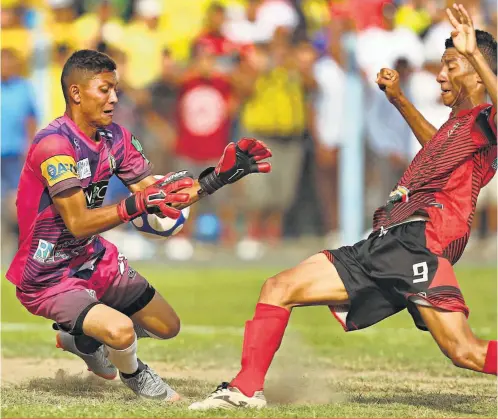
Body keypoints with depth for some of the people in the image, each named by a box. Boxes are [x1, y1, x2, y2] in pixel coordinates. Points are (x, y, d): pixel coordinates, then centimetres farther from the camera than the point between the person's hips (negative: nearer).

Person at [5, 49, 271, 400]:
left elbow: (160, 198, 0)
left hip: (95, 259, 9)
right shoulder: (54, 145, -27)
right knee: (121, 331, -29)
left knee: (167, 327, 13)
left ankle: (82, 338, 35)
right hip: (48, 277, -9)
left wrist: (220, 176, -9)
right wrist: (139, 204, -44)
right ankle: (132, 374, 8)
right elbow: (78, 223, -32)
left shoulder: (116, 138, 0)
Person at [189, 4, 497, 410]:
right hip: (384, 245, 10)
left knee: (464, 351, -25)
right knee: (278, 289, 8)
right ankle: (246, 389, 11)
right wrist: (399, 99, 51)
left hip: (417, 239, -10)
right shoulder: (457, 122, 27)